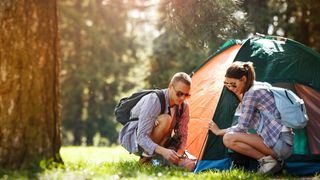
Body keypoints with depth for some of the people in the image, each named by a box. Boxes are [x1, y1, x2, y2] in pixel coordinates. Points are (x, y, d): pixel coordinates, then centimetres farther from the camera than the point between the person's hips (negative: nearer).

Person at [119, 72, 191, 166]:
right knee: (165, 120, -34)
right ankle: (146, 158, -19)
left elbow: (182, 135, -5)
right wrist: (162, 151, -49)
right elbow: (142, 137, -35)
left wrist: (179, 154, -27)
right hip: (132, 138, -7)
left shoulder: (184, 106, -9)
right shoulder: (154, 100, -30)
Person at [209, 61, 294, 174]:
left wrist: (219, 131, 6)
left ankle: (266, 160, -11)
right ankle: (274, 160, 7)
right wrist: (238, 95, 16)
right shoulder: (262, 86, 15)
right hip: (287, 144, 10)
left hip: (280, 143, -10)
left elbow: (242, 127, -8)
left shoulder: (252, 93, -12)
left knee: (229, 139, -16)